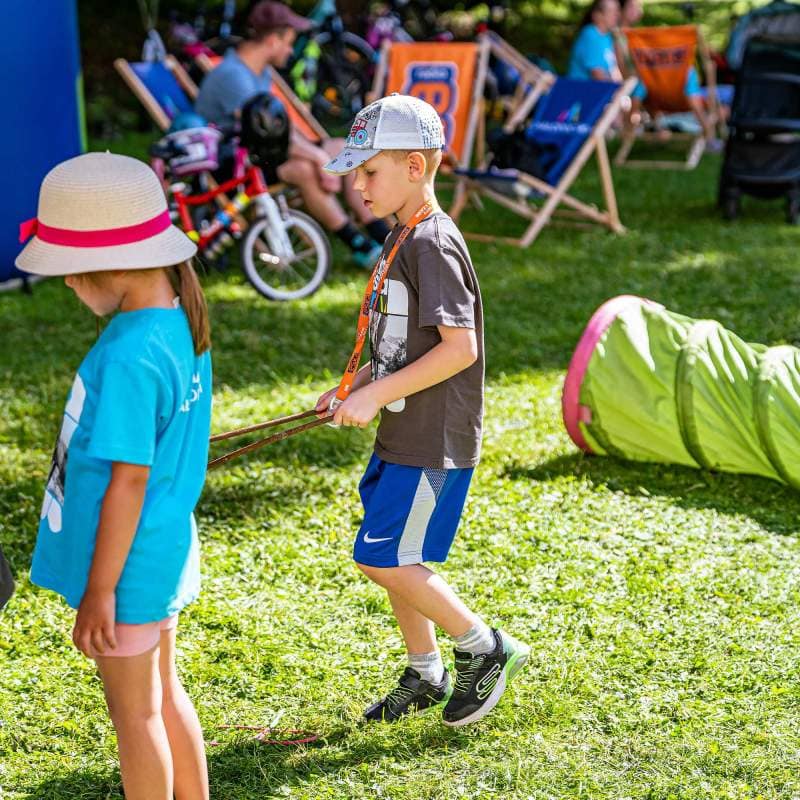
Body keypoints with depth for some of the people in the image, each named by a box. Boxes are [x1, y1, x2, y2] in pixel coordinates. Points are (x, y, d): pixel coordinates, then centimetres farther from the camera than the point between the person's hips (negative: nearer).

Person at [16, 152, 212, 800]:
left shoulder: (128, 357, -27)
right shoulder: (180, 327, 1)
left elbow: (129, 479, -24)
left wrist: (99, 590, -17)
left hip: (127, 561, -9)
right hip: (163, 551, 9)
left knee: (136, 714, 7)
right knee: (164, 697, 22)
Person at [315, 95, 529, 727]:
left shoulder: (432, 243, -19)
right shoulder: (403, 238, 12)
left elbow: (460, 347, -25)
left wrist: (377, 394, -22)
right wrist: (356, 386, 9)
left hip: (433, 441, -10)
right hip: (404, 435, 10)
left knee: (383, 559, -7)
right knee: (394, 559, 15)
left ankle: (485, 648, 8)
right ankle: (425, 676, 30)